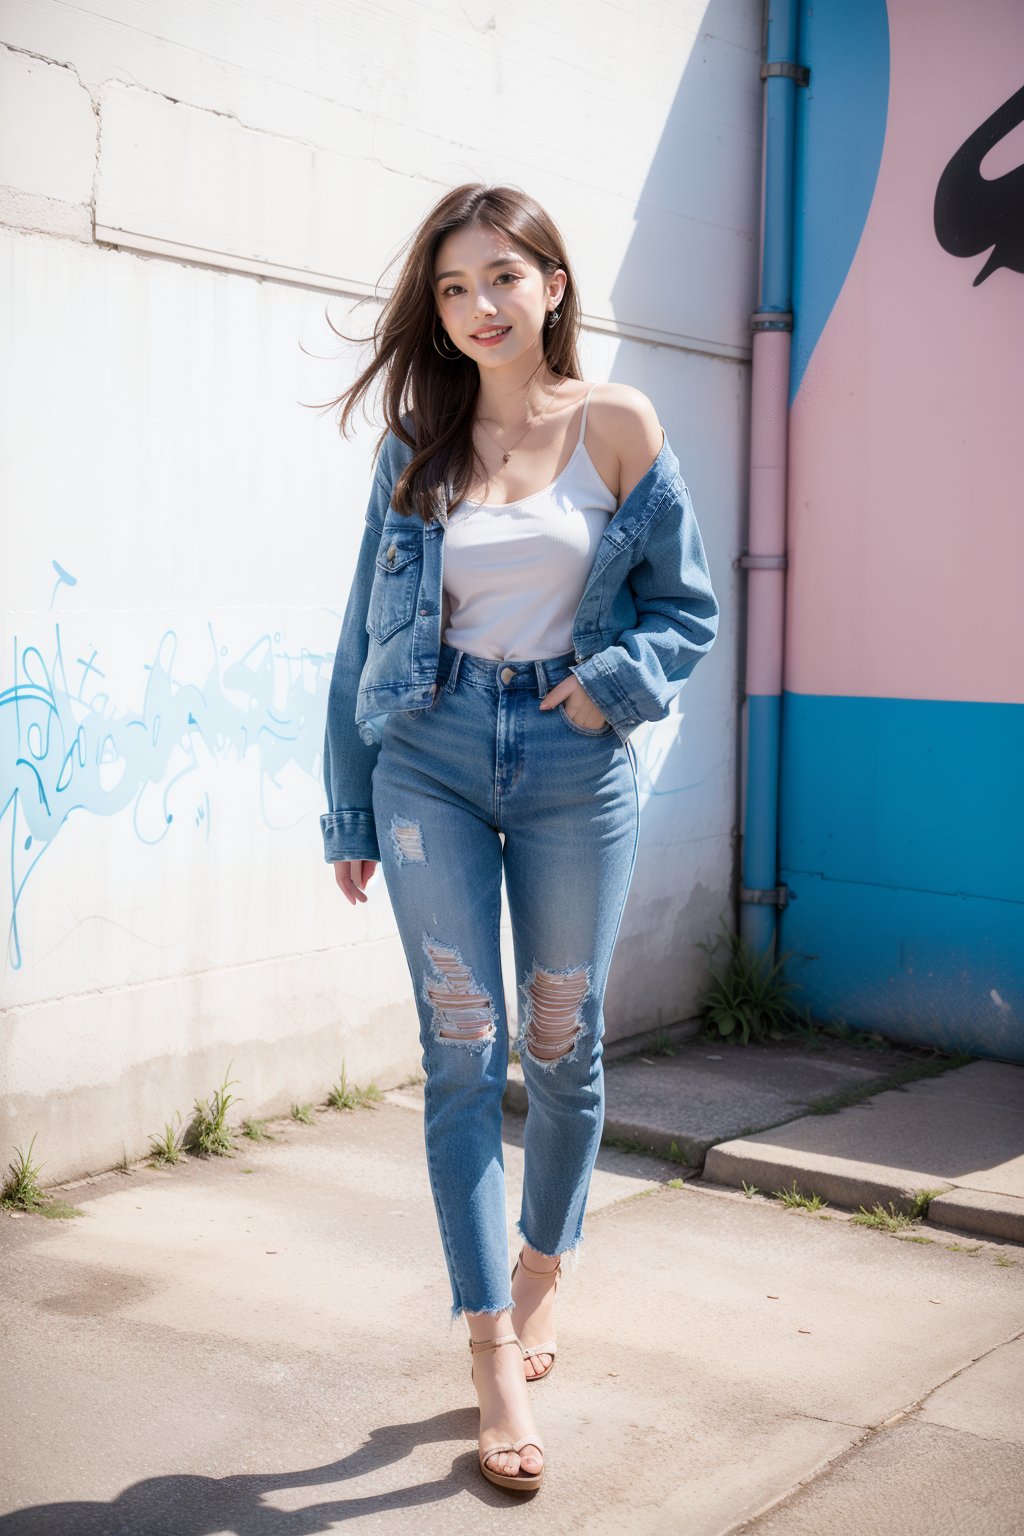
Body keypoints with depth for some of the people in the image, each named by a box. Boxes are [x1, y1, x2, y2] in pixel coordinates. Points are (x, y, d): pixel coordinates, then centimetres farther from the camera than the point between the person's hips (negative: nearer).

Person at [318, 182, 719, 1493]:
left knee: (562, 1044, 10)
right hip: (432, 761, 1)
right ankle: (495, 1356, 7)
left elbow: (687, 609, 5)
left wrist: (615, 683, -14)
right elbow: (365, 634, 8)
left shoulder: (618, 426, 0)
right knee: (462, 1050, -1)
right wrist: (348, 808, 7)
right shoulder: (416, 447, 5)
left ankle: (539, 1274, 35)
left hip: (576, 768, 0)